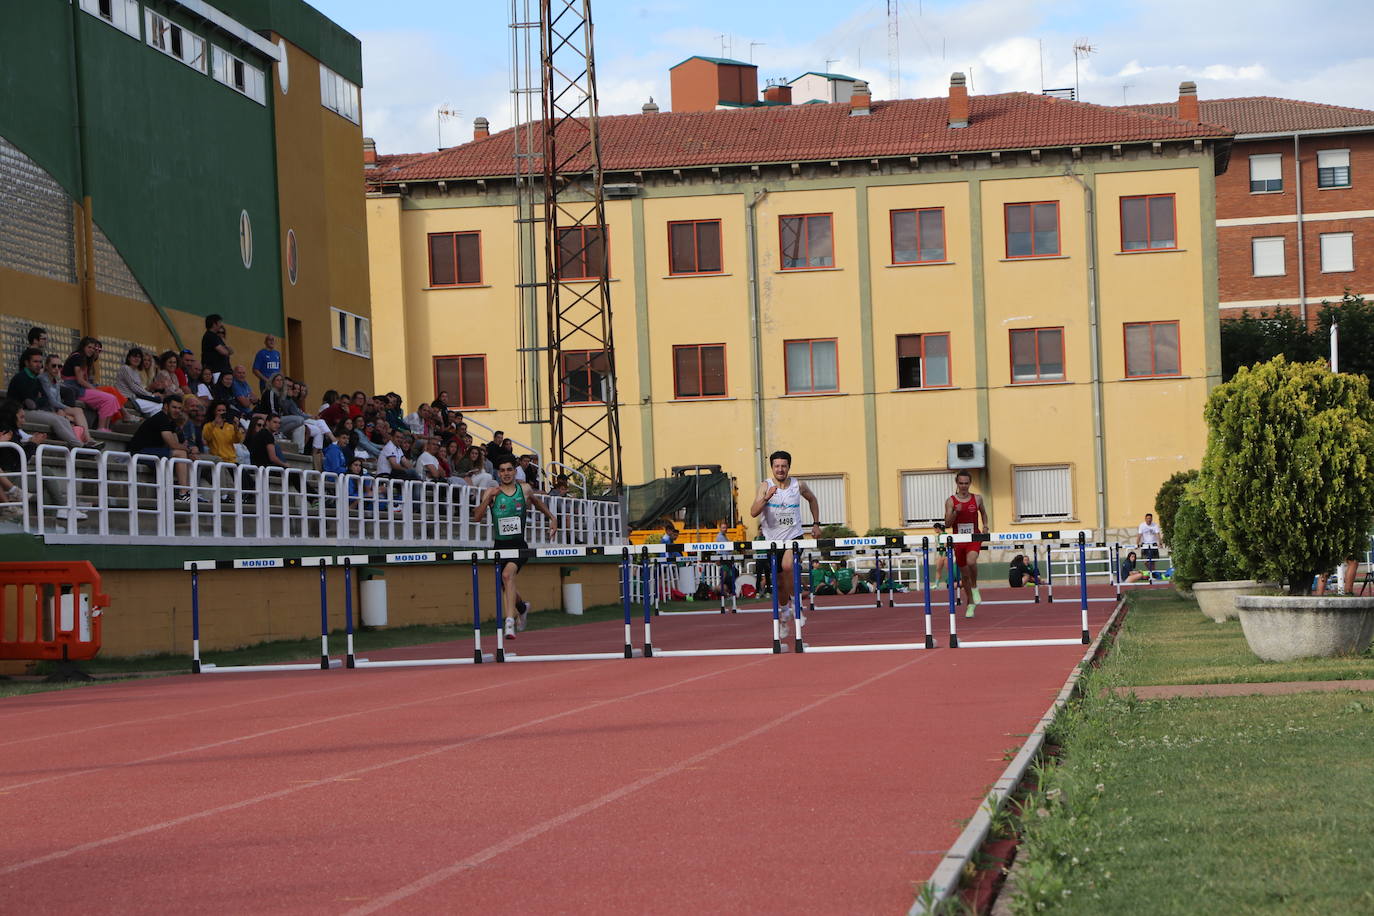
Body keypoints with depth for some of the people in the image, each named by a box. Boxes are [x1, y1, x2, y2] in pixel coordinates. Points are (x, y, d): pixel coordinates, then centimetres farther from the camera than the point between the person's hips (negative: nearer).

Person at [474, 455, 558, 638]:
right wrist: (488, 499, -23)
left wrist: (552, 518, 23)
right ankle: (522, 606, 49)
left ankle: (510, 621, -34)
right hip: (500, 545, 2)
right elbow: (476, 517, -12)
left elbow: (537, 502, 27)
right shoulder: (492, 493, -2)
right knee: (505, 588, 14)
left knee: (508, 574, -29)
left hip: (519, 545, -2)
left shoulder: (525, 490, 4)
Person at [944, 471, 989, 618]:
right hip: (958, 540, 1)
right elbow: (947, 524, -5)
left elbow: (983, 512, 23)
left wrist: (985, 526, 6)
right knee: (964, 574, 9)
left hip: (974, 538, -1)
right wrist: (955, 512, -20)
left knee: (971, 561, -32)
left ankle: (974, 587, -4)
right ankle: (970, 604, 27)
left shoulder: (977, 499, 2)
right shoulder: (950, 501, -2)